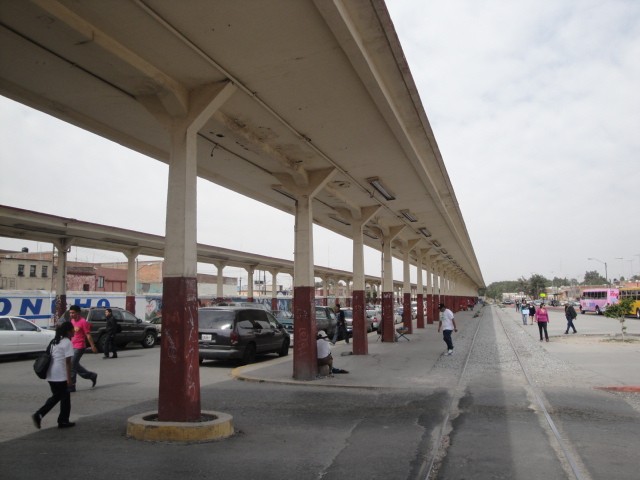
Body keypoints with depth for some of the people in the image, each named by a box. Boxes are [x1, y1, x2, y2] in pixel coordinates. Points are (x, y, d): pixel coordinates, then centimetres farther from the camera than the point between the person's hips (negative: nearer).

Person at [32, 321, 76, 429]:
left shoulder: (54, 341, 14)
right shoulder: (67, 343, -11)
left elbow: (50, 357, 18)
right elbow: (67, 362, -15)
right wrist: (69, 378, -14)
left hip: (51, 375, 8)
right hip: (61, 376, -8)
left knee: (56, 396, 20)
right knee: (65, 398, 7)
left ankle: (38, 415, 7)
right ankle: (63, 421, 16)